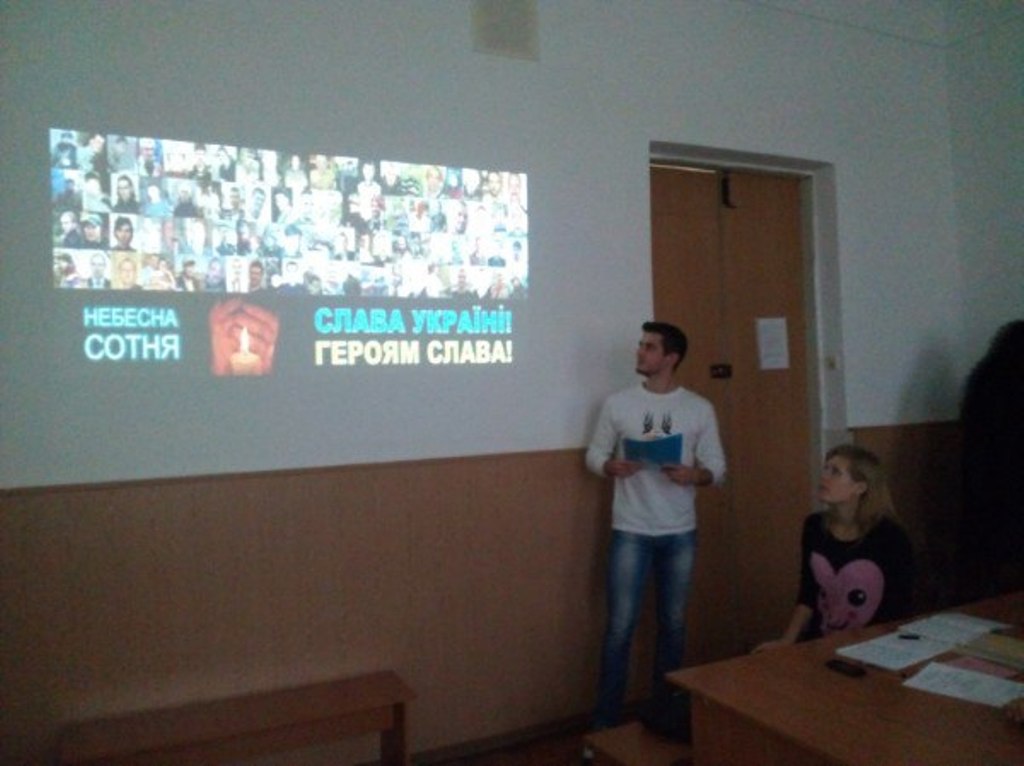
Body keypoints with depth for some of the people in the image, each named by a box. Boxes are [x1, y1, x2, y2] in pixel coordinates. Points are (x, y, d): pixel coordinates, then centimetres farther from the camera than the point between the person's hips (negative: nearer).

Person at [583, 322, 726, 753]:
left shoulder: (699, 409, 1)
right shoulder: (617, 403, 0)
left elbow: (718, 468, 2)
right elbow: (594, 454, 4)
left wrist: (694, 475, -19)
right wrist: (611, 466, -18)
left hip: (680, 534, 2)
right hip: (631, 532, -1)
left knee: (673, 625, 12)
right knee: (620, 627, -1)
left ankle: (664, 717, 30)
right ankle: (604, 726, 12)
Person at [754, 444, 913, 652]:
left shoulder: (891, 537, -14)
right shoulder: (814, 526, 1)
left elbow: (900, 611, -9)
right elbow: (808, 594, 8)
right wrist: (787, 639, -1)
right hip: (819, 642, 4)